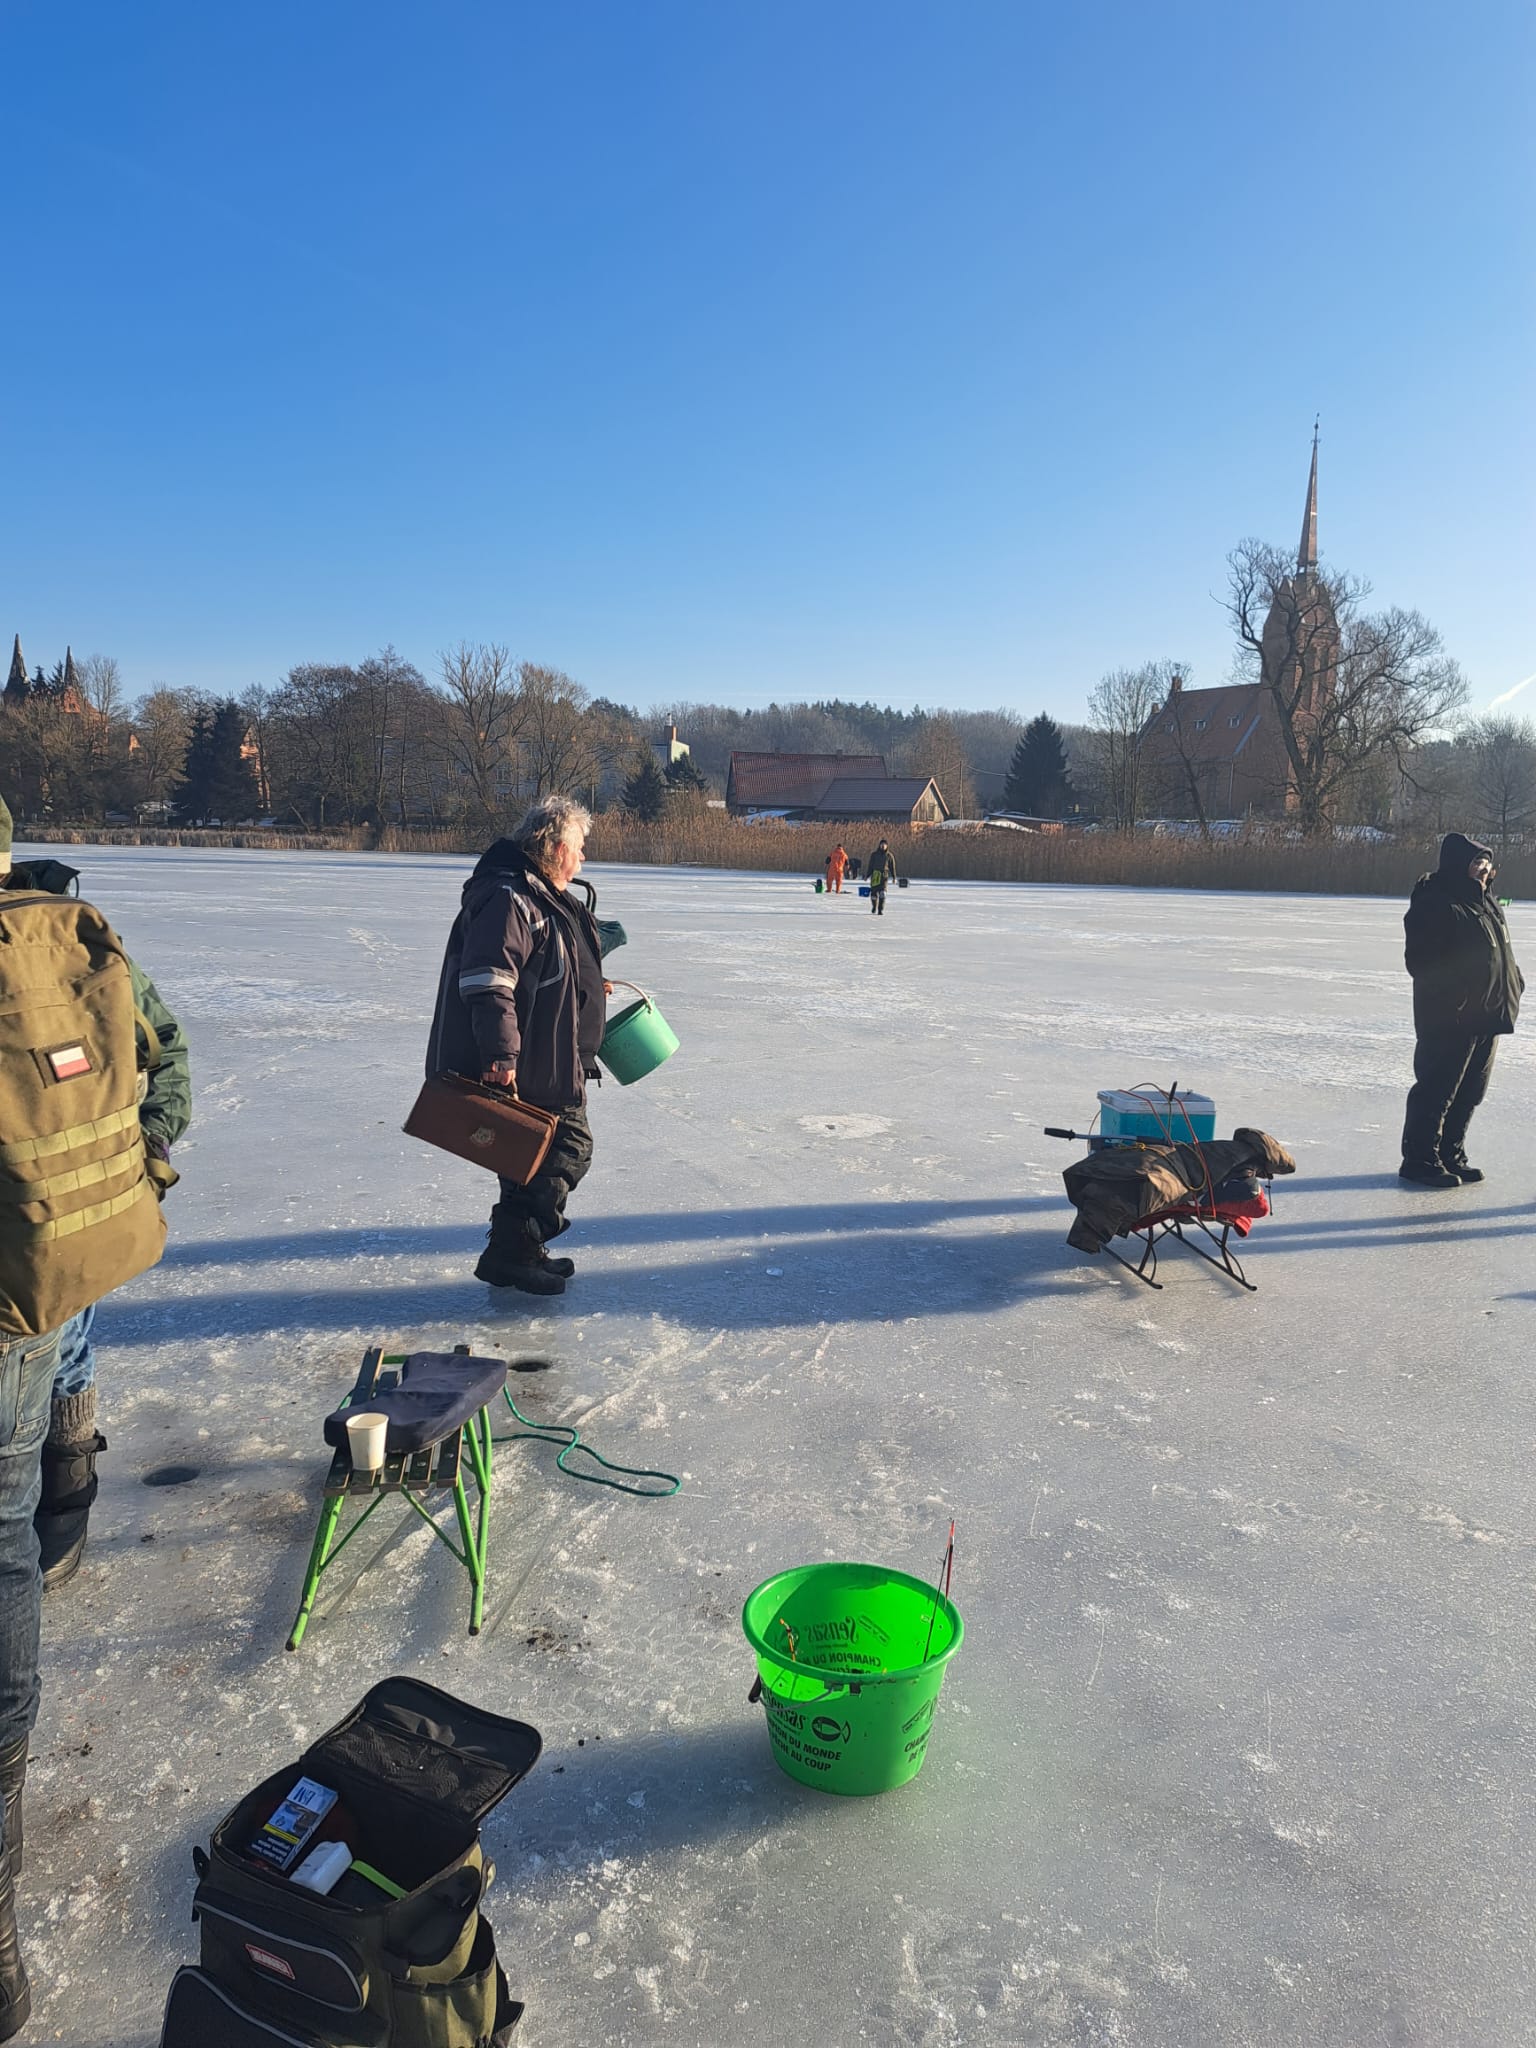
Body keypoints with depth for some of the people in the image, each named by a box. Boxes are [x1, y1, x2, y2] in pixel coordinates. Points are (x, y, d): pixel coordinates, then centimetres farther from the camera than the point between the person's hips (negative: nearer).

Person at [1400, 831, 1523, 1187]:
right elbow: (1420, 961, -20)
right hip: (1448, 1020, -9)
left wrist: (1513, 982, 12)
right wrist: (1452, 995, -26)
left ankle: (1451, 1156, 27)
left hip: (1487, 1016, 10)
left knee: (1470, 1091, 15)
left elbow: (1501, 955, 25)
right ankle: (1420, 1160, 6)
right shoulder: (1435, 904, -15)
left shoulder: (1487, 903, 15)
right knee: (1436, 1090, -4)